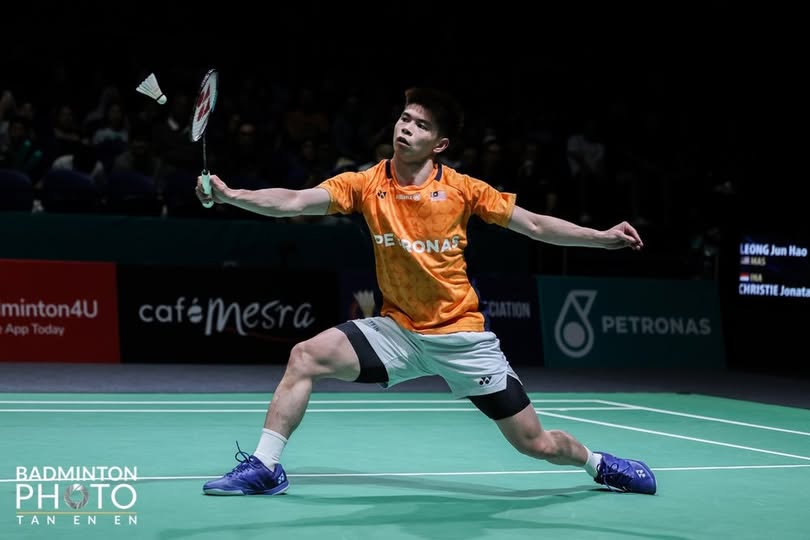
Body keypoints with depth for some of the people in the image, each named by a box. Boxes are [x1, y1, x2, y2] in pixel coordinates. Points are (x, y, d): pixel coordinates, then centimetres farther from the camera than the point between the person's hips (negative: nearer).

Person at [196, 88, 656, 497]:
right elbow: (294, 201, -16)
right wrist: (230, 195, -30)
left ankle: (598, 463, 32)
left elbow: (536, 226, -1)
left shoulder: (462, 189, -8)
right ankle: (265, 467, -4)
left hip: (462, 334, -2)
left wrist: (603, 237, -8)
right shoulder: (366, 185, -6)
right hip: (396, 329, 2)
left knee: (536, 443, -1)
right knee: (306, 357, -18)